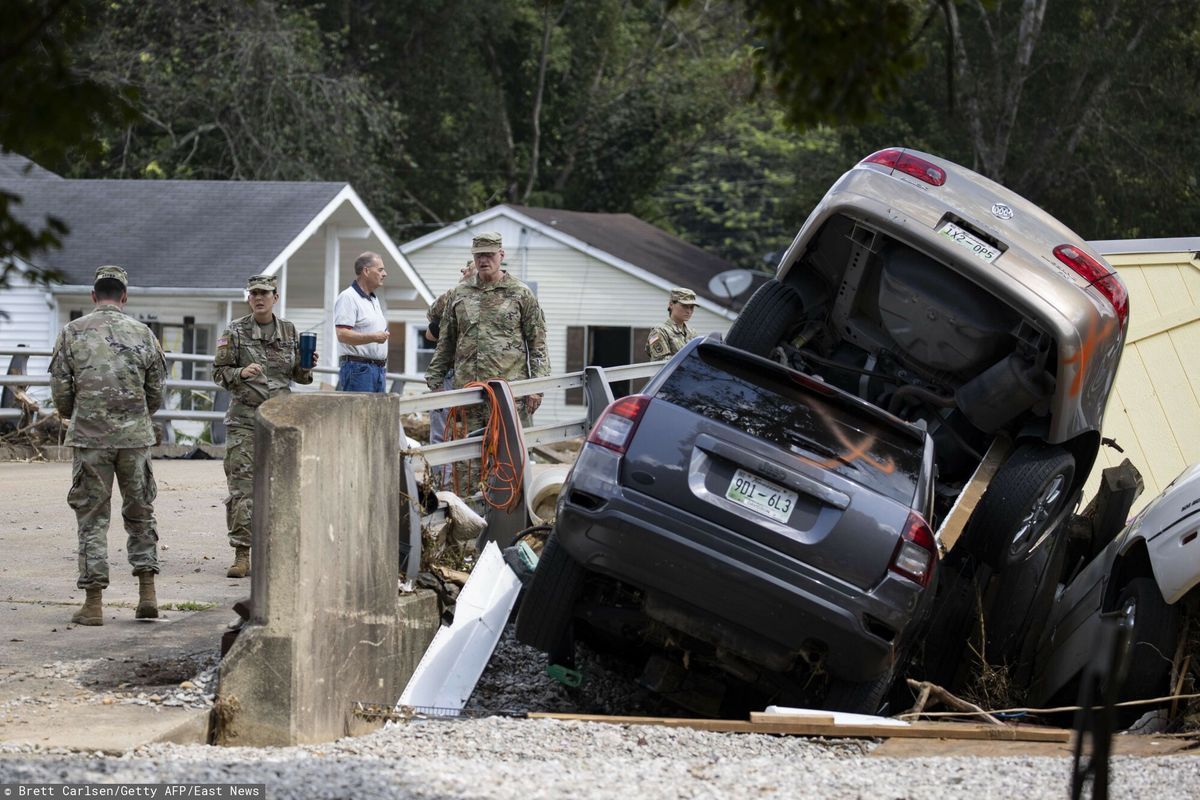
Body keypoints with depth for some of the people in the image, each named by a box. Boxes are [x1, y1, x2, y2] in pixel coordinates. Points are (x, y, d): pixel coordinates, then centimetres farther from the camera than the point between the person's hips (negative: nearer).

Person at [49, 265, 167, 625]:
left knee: (92, 518, 4)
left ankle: (93, 602, 1)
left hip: (90, 437, -1)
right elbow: (155, 394, 7)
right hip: (135, 437, 1)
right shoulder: (142, 334, 3)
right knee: (140, 514, 14)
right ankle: (147, 592, 9)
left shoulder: (72, 333, -1)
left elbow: (60, 391, 0)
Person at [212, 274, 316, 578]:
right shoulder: (235, 331, 1)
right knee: (241, 486, -8)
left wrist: (307, 367, -4)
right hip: (244, 419, -3)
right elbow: (219, 371, 0)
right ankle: (241, 555, -8)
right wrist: (241, 373, -19)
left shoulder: (289, 331, 10)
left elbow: (298, 375, 18)